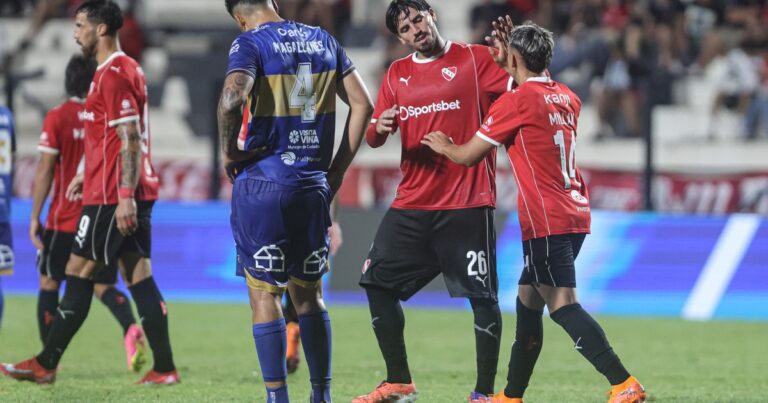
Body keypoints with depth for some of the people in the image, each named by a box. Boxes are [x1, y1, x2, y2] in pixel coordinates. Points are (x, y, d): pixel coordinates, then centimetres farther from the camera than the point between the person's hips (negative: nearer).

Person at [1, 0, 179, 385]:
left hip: (111, 195, -10)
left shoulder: (113, 74, -14)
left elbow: (129, 139, -20)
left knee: (78, 274, -4)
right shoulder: (127, 69, 18)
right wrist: (87, 175, 26)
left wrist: (125, 195, -24)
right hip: (131, 192, 10)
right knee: (139, 276, 7)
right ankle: (164, 368, 2)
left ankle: (45, 364, 1)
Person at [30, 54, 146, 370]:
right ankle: (130, 329, -21)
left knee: (49, 283, 11)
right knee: (104, 285, 9)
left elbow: (45, 170, -7)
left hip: (64, 217, -3)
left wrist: (35, 216, -2)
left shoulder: (57, 118, -6)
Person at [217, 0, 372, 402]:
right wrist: (337, 169, 13)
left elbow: (232, 98, -25)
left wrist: (228, 151, -10)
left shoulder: (250, 42, -7)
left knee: (264, 294, 1)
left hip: (262, 184, -5)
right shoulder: (323, 40, 10)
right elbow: (362, 104, 10)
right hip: (312, 186, 5)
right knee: (308, 294, 15)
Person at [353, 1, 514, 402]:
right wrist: (379, 127, -9)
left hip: (467, 202, -5)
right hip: (412, 202, 5)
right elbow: (372, 138, 13)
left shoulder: (475, 59, -1)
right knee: (377, 282, 4)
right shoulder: (397, 75, 14)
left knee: (482, 297, -7)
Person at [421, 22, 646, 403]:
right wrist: (507, 64, 37)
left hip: (546, 221, -9)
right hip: (575, 214, 9)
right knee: (527, 299, 18)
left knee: (562, 305, -15)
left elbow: (468, 155, -2)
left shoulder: (517, 101, -10)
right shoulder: (568, 99, 12)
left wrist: (443, 144, 19)